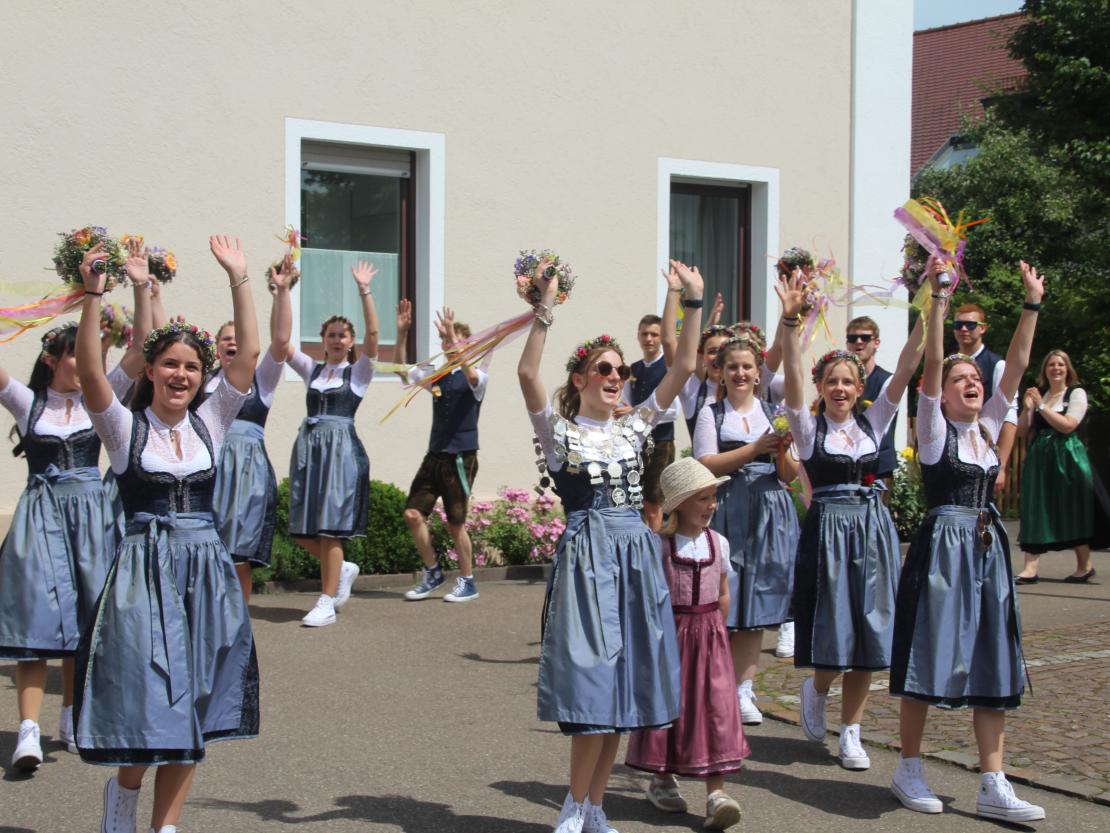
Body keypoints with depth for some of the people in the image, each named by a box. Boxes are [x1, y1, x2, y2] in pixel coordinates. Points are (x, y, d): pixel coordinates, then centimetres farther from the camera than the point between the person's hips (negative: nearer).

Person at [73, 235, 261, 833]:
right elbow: (89, 372, -17)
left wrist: (237, 278, -4)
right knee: (147, 708, -7)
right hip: (143, 573, -4)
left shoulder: (210, 422, 7)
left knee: (191, 714, 6)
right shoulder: (124, 428, -1)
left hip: (205, 572, 4)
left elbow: (248, 354, 1)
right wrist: (92, 296, -26)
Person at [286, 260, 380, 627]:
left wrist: (364, 291, -14)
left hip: (341, 446, -4)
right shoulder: (312, 369, 16)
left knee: (329, 527, -8)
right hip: (308, 445, 4)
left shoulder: (358, 372, 6)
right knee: (303, 530, 2)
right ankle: (343, 570, 27)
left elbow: (373, 333, -8)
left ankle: (327, 603, -3)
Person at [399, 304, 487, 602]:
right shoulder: (436, 375, 12)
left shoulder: (477, 377, -5)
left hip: (461, 457, -6)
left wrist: (452, 337, -36)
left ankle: (467, 582, 14)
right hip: (434, 455, 6)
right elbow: (402, 371, 6)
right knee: (413, 513, -2)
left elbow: (471, 376, -28)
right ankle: (432, 574, 13)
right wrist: (401, 334, -8)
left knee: (455, 522, -1)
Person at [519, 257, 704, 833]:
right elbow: (527, 374, -16)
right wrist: (545, 309, -22)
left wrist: (694, 303, 4)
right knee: (592, 681, -12)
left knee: (624, 684, 5)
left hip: (635, 554, 5)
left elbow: (683, 367, 10)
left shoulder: (635, 428, 15)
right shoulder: (559, 432, 2)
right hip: (587, 553, -5)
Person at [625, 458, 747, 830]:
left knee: (715, 708, -5)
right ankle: (661, 779, 27)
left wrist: (718, 632, 11)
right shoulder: (658, 544, -9)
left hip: (709, 637, 3)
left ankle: (716, 792, -7)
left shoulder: (718, 542, 5)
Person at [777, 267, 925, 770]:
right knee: (831, 634, -4)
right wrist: (790, 320, -29)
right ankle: (817, 688, 29)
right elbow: (792, 376, -15)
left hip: (872, 529, 3)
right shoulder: (809, 427, 1)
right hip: (827, 527, -3)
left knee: (867, 636, 3)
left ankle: (850, 733, 14)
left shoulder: (872, 422, 9)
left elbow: (905, 369, -1)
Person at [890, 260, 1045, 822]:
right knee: (930, 657, -3)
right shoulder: (934, 429, -2)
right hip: (942, 546, -6)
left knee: (992, 665, 3)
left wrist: (1032, 304, 1)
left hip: (987, 547, 6)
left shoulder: (989, 427, 13)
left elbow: (1017, 365, 7)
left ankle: (993, 787, 5)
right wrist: (938, 299, -21)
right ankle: (909, 771, 11)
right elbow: (931, 364, -14)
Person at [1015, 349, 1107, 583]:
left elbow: (1067, 426, -14)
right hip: (1039, 458, 4)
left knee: (1073, 511, 2)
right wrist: (1027, 408, -5)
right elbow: (1022, 432, 11)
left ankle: (1085, 565, 15)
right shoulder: (1038, 394, 14)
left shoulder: (1076, 394, 0)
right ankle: (1031, 568, -8)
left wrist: (1041, 406, -14)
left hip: (1067, 458, -4)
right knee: (1036, 511, -3)